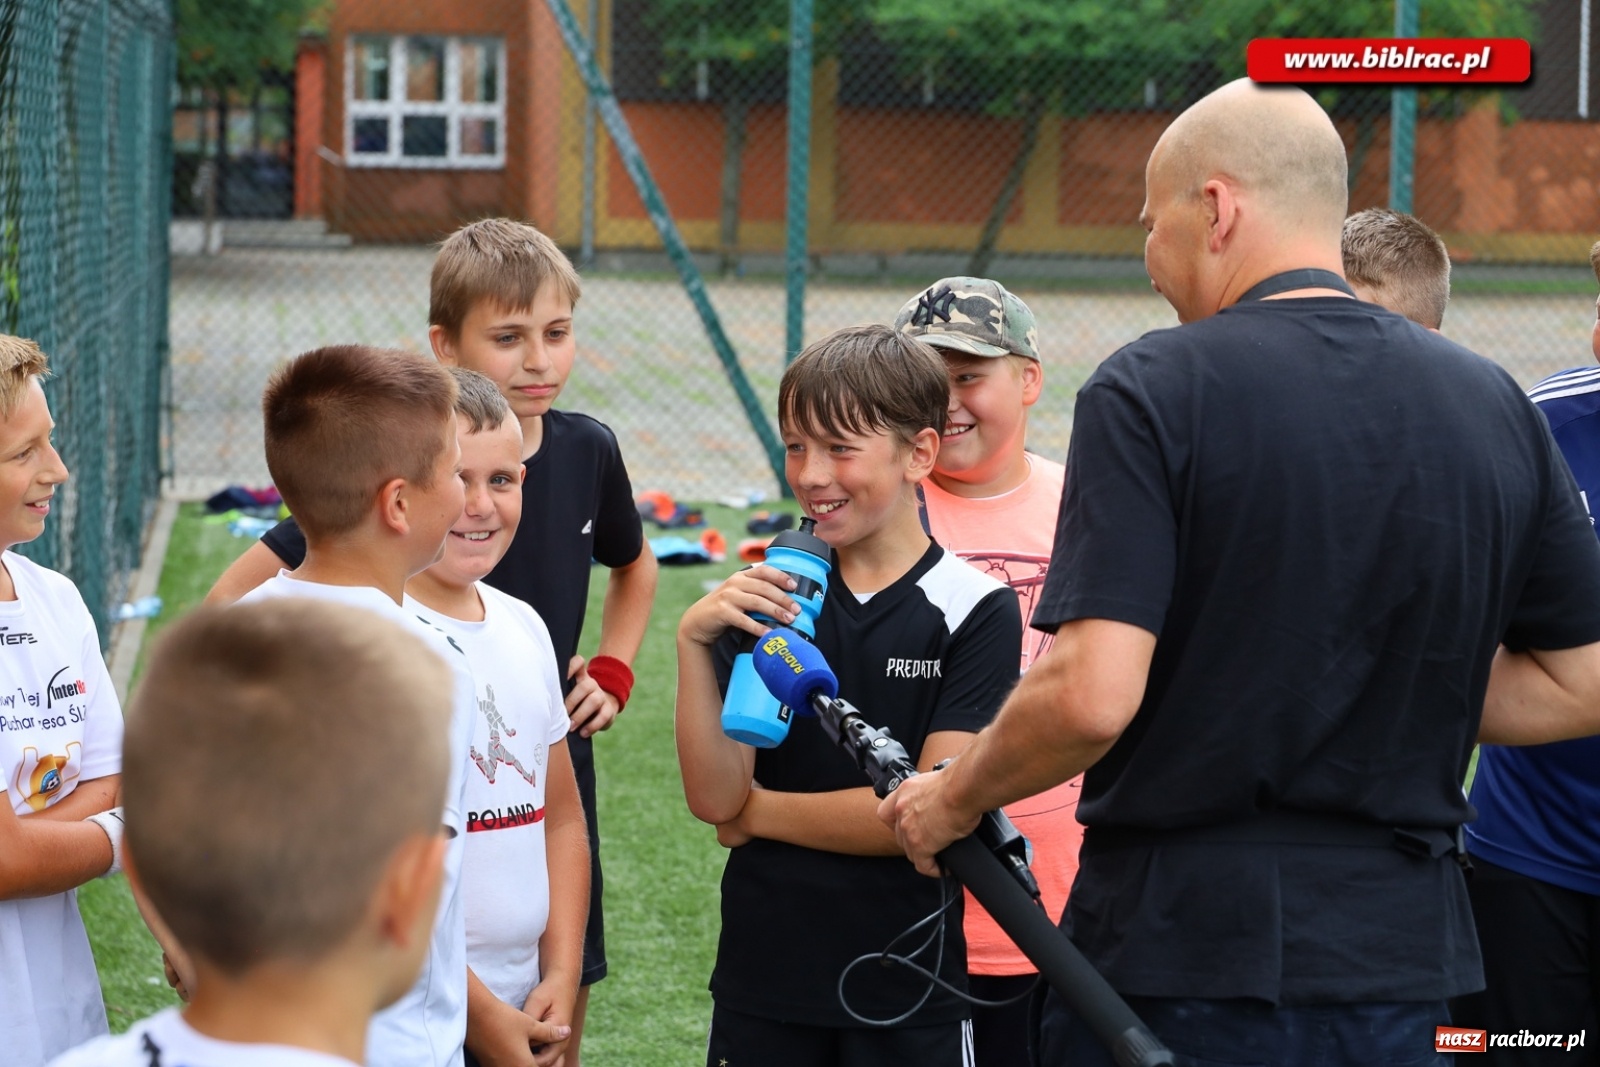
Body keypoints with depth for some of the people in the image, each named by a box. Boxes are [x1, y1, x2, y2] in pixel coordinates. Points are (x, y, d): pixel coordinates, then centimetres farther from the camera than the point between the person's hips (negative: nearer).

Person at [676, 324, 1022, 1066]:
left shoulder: (977, 612, -7)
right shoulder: (764, 596, 4)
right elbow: (714, 798, -3)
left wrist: (760, 811, -4)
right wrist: (694, 643, -15)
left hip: (909, 999, -3)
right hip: (762, 981, 3)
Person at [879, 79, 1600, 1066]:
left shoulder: (1153, 391, -11)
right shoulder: (1495, 405, 4)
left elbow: (1092, 696, -19)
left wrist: (952, 803, -2)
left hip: (1180, 952, -4)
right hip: (1403, 960, 5)